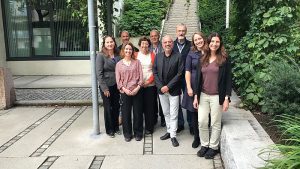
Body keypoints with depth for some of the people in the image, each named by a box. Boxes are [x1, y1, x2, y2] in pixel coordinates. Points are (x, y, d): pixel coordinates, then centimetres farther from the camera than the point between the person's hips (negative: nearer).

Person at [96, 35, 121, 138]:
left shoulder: (117, 55, 5)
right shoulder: (101, 56, -9)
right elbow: (99, 73, -12)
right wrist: (104, 88, -14)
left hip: (116, 85, 4)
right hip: (106, 86, -4)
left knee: (116, 107, 11)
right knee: (108, 108, 6)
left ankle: (116, 127, 28)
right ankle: (109, 130, 22)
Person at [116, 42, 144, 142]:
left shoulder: (137, 62, 5)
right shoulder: (119, 64, 6)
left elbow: (140, 76, -1)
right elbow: (118, 79, 2)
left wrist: (137, 88, -12)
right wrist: (124, 89, -10)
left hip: (137, 91, 0)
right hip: (125, 92, 0)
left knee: (138, 112, 6)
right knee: (126, 113, 5)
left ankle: (138, 133, 20)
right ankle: (127, 134, 20)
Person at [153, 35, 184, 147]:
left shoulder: (178, 57, -8)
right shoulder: (158, 57, 5)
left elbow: (179, 74, -11)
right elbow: (155, 73, 4)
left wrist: (168, 86, -15)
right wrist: (160, 86, -8)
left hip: (173, 90, -4)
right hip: (161, 90, 4)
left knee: (173, 114, 0)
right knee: (166, 113, 15)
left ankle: (173, 136, 10)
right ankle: (169, 131, 29)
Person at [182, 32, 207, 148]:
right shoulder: (191, 54, 3)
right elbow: (187, 71, 0)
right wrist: (189, 87, -7)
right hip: (194, 87, 1)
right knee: (194, 113, 7)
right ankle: (196, 137, 23)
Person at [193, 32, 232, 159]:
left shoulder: (224, 59, -4)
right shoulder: (202, 59, 7)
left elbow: (228, 80, -5)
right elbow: (198, 78, 9)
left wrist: (227, 98, -10)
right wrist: (196, 96, 6)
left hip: (217, 97, -3)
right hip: (203, 95, 4)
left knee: (215, 123, 6)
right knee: (202, 122, 3)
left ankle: (213, 147, 22)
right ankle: (204, 145, 22)